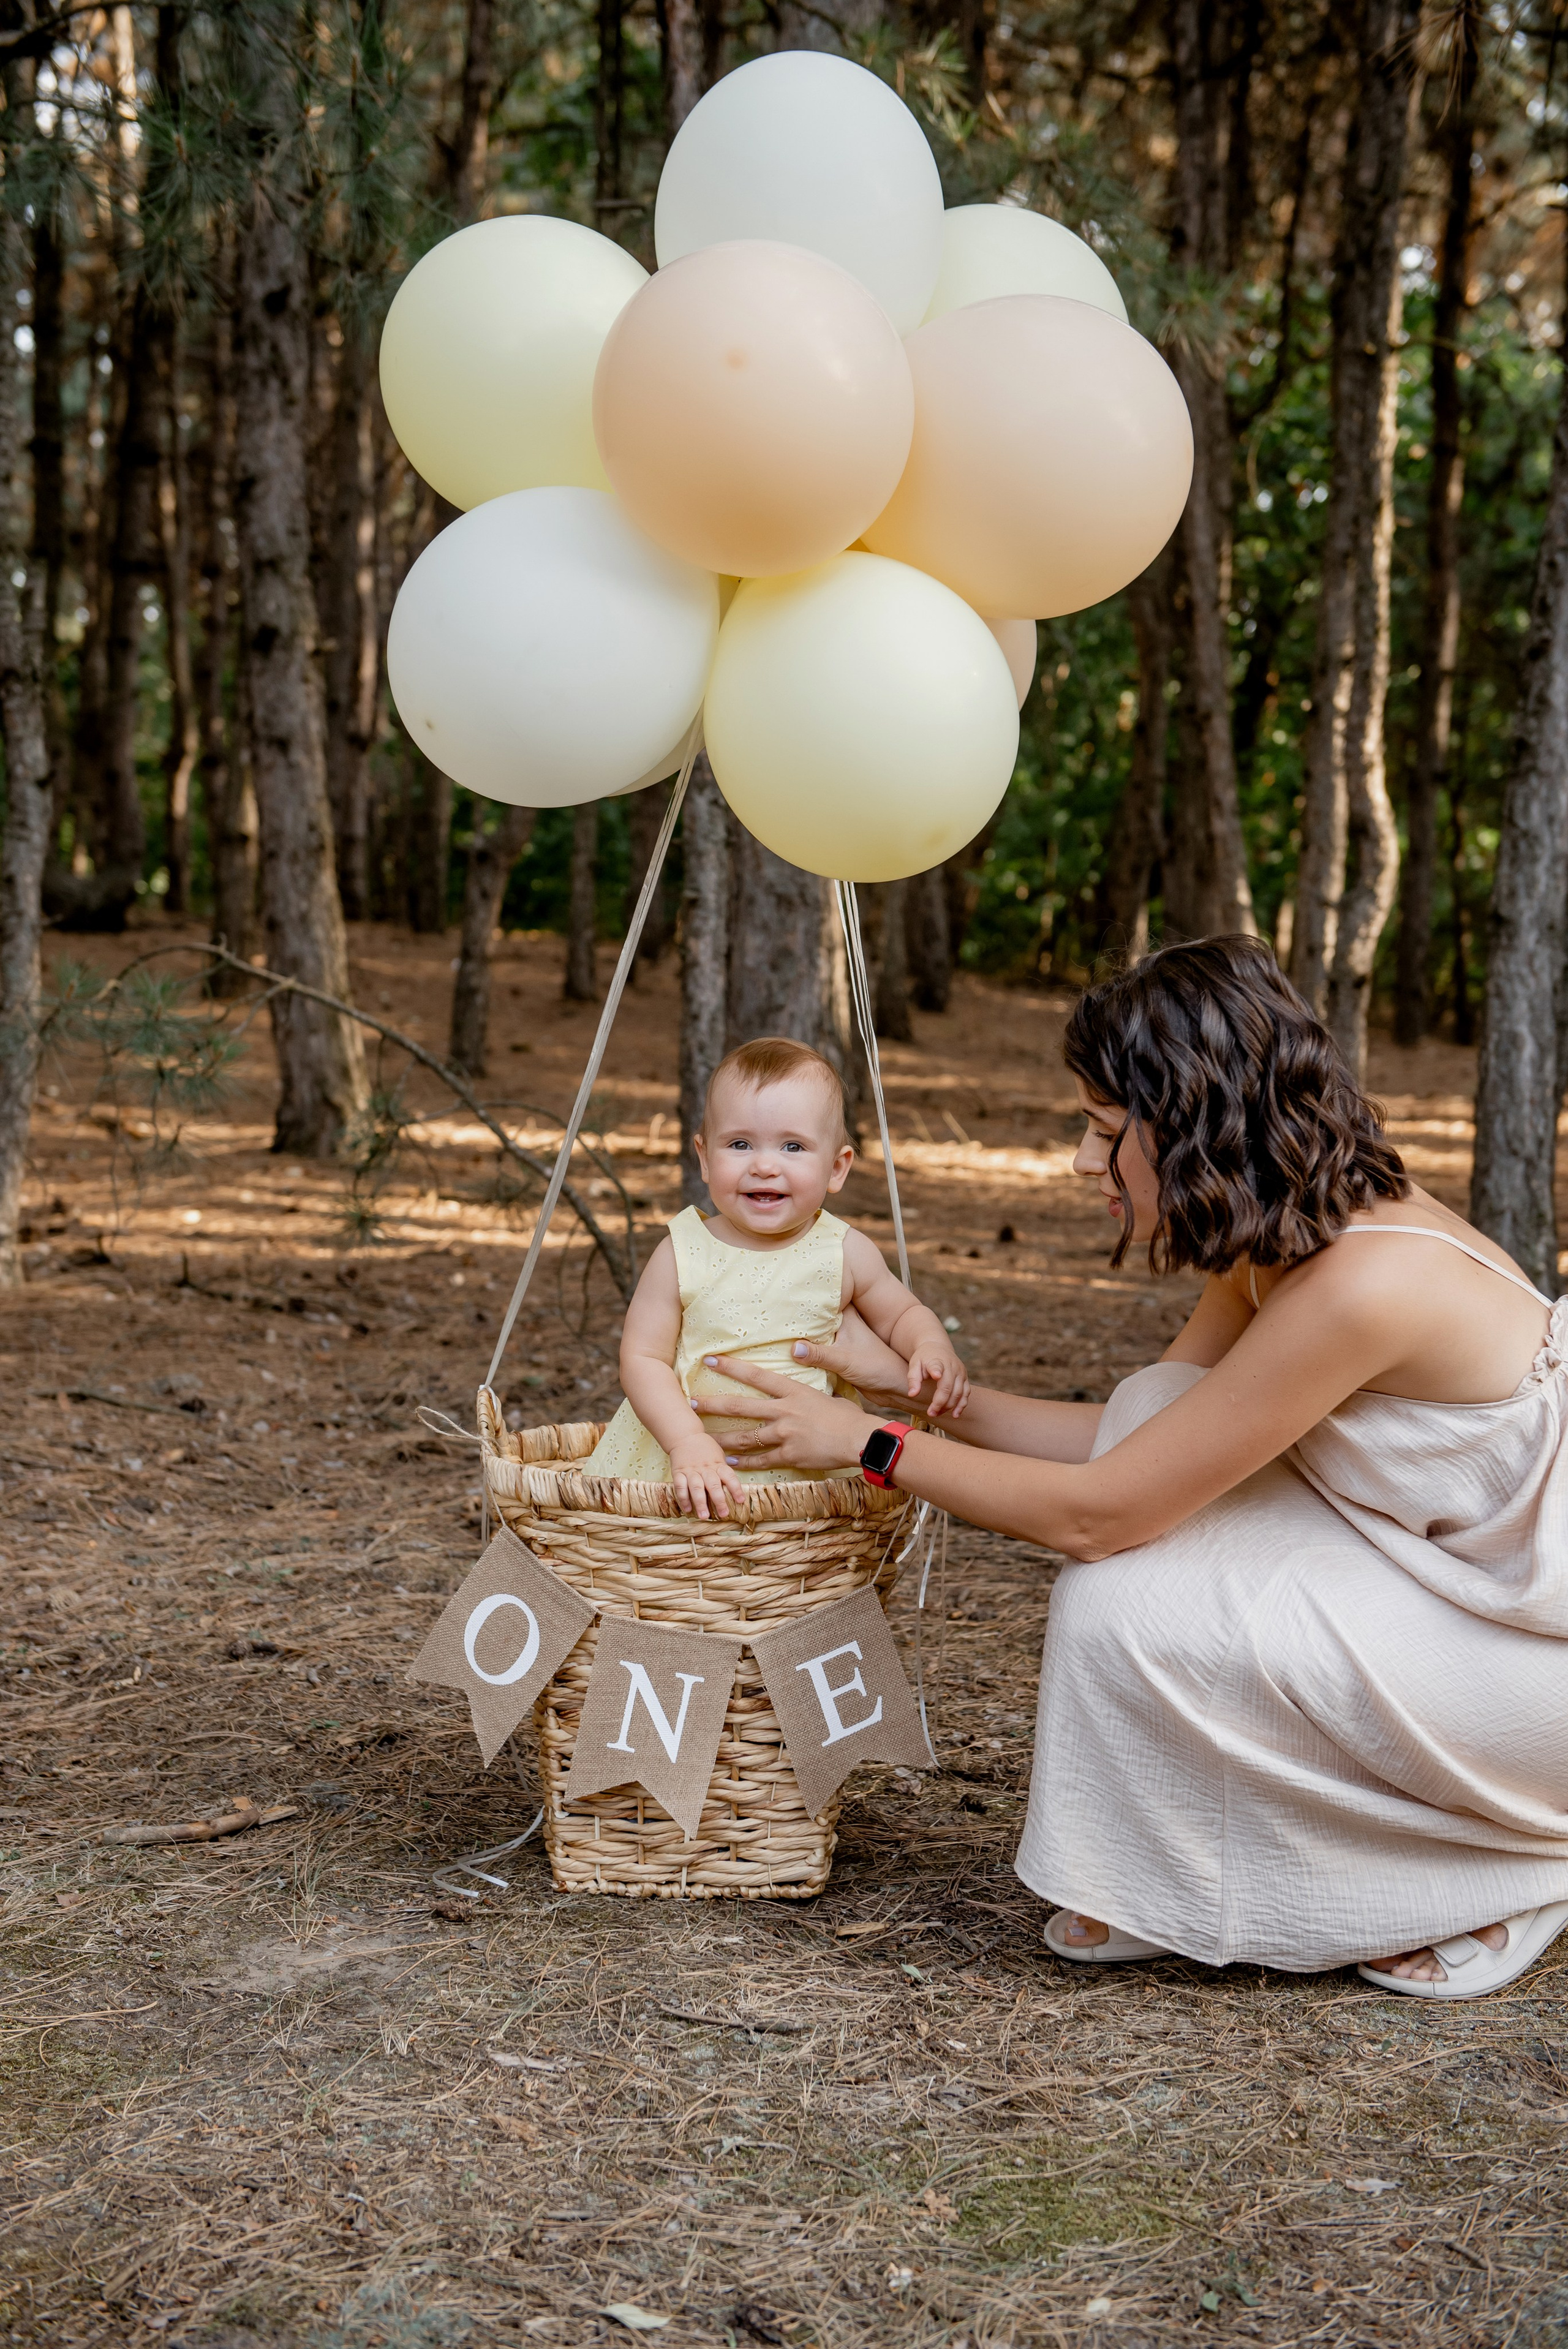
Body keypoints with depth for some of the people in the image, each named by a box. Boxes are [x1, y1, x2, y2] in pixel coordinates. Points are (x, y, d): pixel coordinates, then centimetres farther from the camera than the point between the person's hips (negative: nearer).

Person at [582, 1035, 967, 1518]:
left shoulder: (845, 1253, -4)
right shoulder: (682, 1255, -8)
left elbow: (901, 1315, 11)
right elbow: (643, 1357, -6)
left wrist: (931, 1348, -11)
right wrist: (687, 1441, -21)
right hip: (694, 1456, -1)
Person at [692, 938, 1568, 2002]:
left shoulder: (1364, 1281, -28)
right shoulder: (1277, 1246, -1)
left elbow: (1093, 1513, -23)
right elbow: (1130, 1444, 9)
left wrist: (868, 1441, -12)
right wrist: (915, 1384, 7)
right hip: (1456, 1585, 9)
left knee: (1127, 1608, -19)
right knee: (1153, 1405, -3)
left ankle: (1480, 1881, 0)